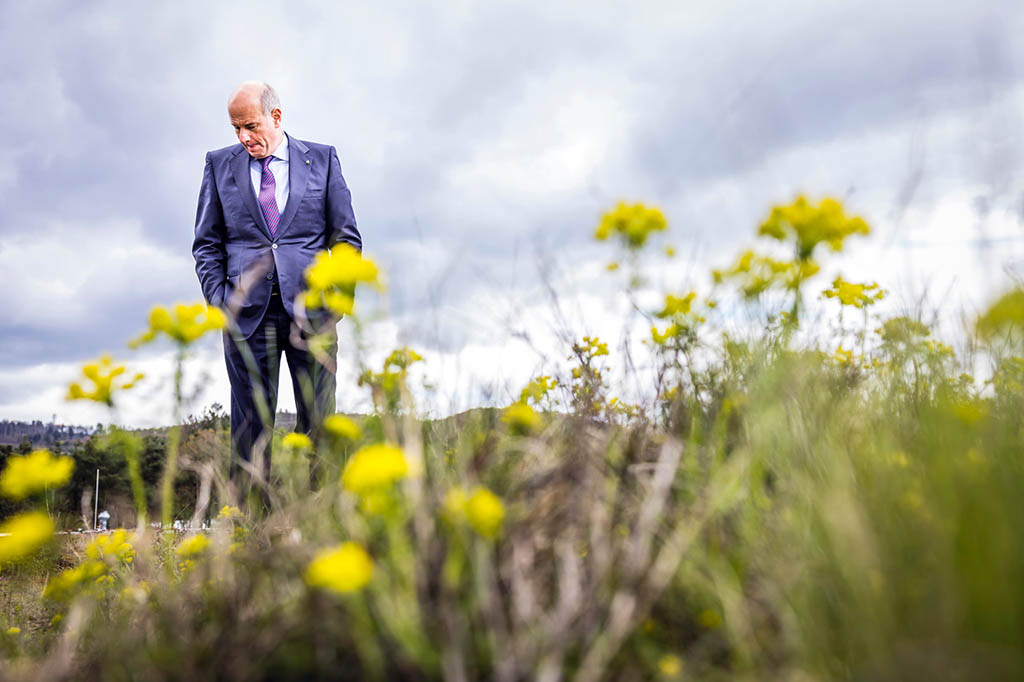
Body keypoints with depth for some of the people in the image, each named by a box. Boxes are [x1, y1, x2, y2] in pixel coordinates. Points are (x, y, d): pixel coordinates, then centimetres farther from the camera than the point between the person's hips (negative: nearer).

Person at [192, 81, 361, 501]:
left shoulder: (322, 159, 10)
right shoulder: (219, 164, 13)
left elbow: (347, 237, 10)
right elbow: (206, 244, 12)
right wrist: (219, 301, -1)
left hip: (310, 309, 0)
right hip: (247, 313, 1)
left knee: (318, 422, 0)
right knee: (250, 426, 1)